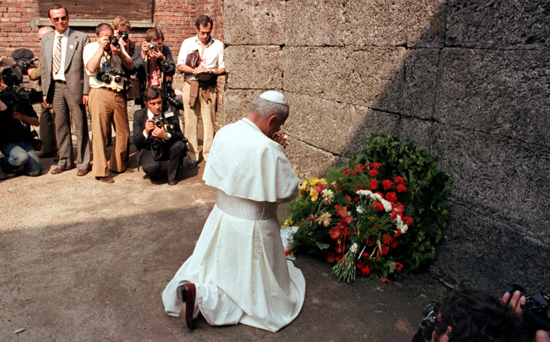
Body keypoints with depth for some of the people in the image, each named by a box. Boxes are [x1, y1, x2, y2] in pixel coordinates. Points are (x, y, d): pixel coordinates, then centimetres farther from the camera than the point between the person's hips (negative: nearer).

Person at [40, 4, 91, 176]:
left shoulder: (81, 38, -2)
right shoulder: (46, 39, 13)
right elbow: (44, 67, 15)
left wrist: (86, 91, -11)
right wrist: (45, 91, 9)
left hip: (74, 86, -5)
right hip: (55, 86, 5)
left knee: (80, 126, 0)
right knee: (61, 126, 11)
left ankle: (83, 162, 9)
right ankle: (64, 161, 23)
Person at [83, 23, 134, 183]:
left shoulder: (118, 46, 18)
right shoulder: (90, 47, 5)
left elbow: (131, 66, 9)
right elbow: (91, 68, -14)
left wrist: (120, 54, -8)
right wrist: (101, 48, -12)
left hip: (118, 94, 5)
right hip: (100, 93, -4)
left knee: (123, 131, 7)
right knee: (100, 132, -5)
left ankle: (118, 165, 24)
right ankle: (100, 171, 1)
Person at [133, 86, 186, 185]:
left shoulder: (169, 112, -9)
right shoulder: (139, 115, -7)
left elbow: (180, 136, -17)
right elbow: (136, 143, -9)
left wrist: (166, 135, -39)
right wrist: (145, 132, -31)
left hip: (167, 148, 2)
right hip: (148, 150, -2)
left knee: (180, 145, -31)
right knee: (152, 167, -34)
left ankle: (172, 176, -5)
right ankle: (153, 175, 9)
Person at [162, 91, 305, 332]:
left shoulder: (224, 133, -5)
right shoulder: (267, 148, -27)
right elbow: (289, 192, -17)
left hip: (221, 218, 7)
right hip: (252, 228, -7)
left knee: (212, 269, 27)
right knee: (255, 289, 12)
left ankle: (189, 287, -1)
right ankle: (202, 296, -7)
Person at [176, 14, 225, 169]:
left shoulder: (218, 45, 12)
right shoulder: (188, 43, 12)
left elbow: (222, 68, 10)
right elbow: (180, 66, 7)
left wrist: (212, 71, -11)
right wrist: (195, 70, -10)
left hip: (209, 87, 0)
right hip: (190, 85, 0)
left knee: (209, 121, -3)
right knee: (190, 122, -2)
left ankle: (209, 155, 5)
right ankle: (192, 156, 4)